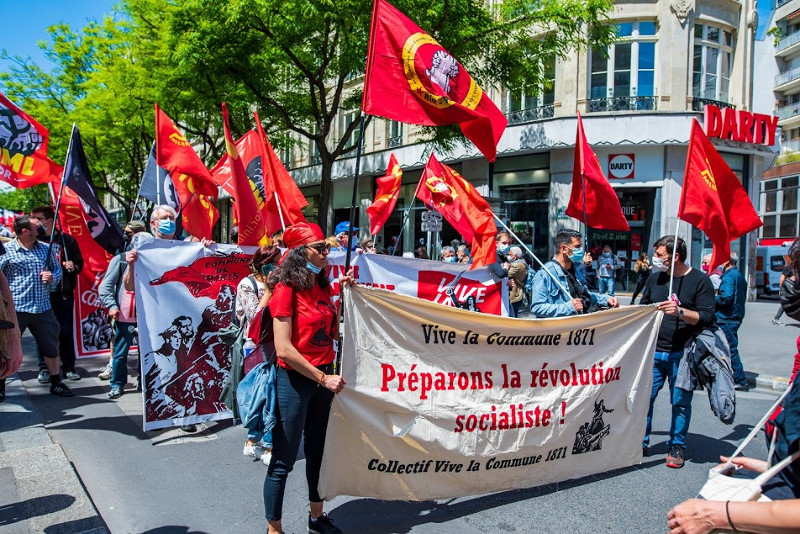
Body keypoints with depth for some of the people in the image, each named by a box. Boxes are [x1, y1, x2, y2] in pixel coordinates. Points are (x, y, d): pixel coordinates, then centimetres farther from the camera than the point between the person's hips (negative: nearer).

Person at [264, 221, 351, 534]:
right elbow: (284, 348, -19)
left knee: (317, 452, 19)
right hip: (294, 380, -7)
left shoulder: (324, 287, 7)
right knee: (283, 461, 3)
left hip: (323, 378, 7)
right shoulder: (286, 288, -14)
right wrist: (323, 378, -17)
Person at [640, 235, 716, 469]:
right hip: (653, 351, 4)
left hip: (682, 354, -4)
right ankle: (641, 442, 14)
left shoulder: (699, 280, -3)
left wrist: (680, 312, -23)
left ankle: (677, 447, 19)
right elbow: (643, 308, 22)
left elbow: (707, 317, -8)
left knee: (680, 402, 5)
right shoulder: (655, 279, 12)